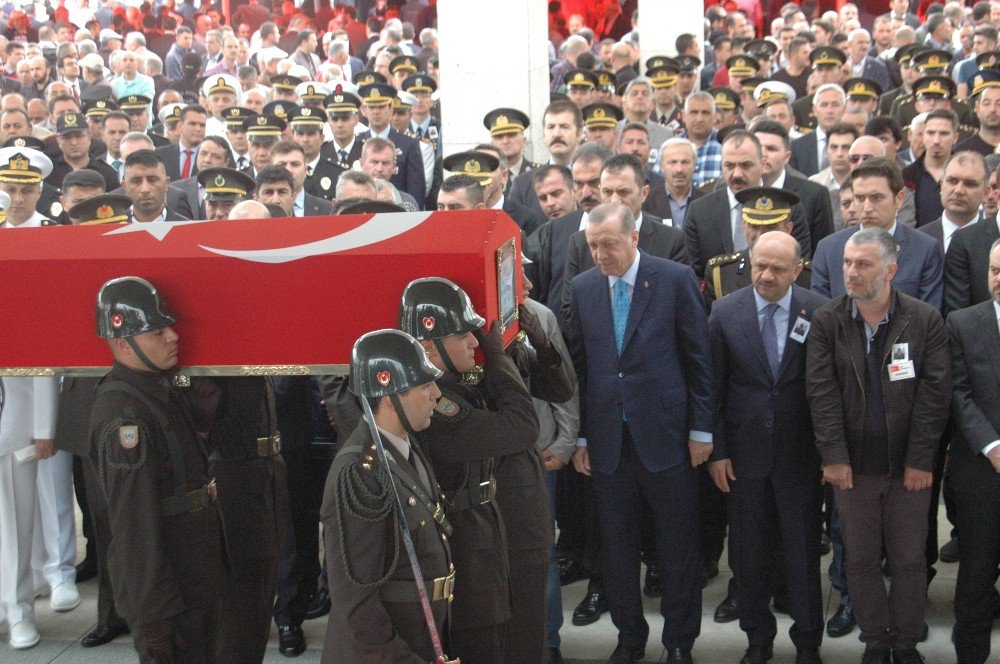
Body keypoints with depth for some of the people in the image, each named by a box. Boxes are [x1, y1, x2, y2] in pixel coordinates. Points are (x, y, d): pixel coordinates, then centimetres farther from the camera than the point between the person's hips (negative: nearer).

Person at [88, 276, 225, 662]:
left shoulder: (161, 390, 8)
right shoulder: (124, 413, -23)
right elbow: (133, 522, -26)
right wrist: (153, 614, -25)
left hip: (198, 574, 10)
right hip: (166, 591, -10)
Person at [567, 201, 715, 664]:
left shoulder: (676, 279, -5)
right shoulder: (582, 287, 4)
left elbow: (699, 358, -3)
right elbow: (578, 365, 7)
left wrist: (701, 430, -4)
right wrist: (580, 437, 5)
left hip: (665, 434, -3)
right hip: (607, 439, 3)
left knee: (678, 546, 7)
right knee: (617, 544, 11)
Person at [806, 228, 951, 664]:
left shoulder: (926, 320, -4)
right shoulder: (826, 321, -2)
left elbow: (934, 393, -6)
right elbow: (822, 393, -6)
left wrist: (920, 460, -9)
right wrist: (834, 457, -12)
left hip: (909, 465, -1)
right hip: (853, 464, 1)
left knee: (909, 559, 9)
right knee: (861, 559, 10)